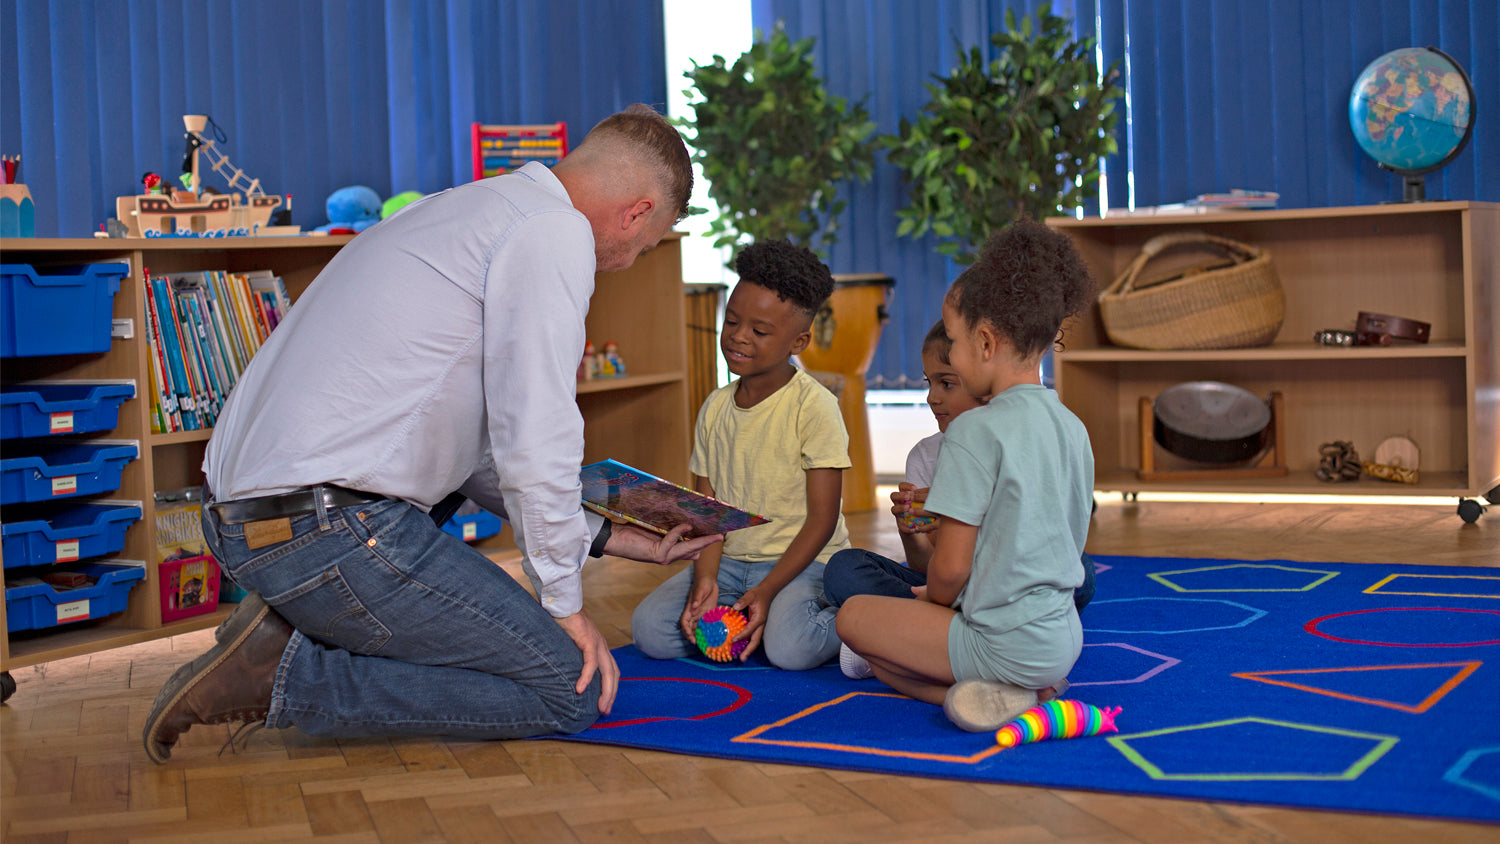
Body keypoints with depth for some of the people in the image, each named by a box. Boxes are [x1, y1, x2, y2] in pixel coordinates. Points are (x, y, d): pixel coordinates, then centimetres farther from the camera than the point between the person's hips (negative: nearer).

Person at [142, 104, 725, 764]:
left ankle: (291, 619, 16)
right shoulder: (555, 229, -7)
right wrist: (563, 603, -1)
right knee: (572, 690, -2)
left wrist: (616, 539, 30)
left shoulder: (473, 210, 24)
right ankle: (286, 676, -7)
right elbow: (534, 443, -15)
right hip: (328, 531, -10)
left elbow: (484, 452, 29)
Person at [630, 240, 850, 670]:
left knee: (789, 647, -32)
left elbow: (822, 519, -12)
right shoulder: (714, 408, 7)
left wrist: (767, 590, -21)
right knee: (649, 629, -17)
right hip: (729, 559, 5)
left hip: (803, 560, -5)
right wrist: (705, 578, -13)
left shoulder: (814, 407, -10)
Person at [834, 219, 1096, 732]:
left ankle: (987, 692, -6)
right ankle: (1024, 689, 5)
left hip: (1007, 643, -8)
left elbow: (950, 567, -18)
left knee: (855, 615, 8)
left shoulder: (974, 431, -17)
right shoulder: (1073, 428, 7)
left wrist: (932, 601, 7)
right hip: (1064, 639, 8)